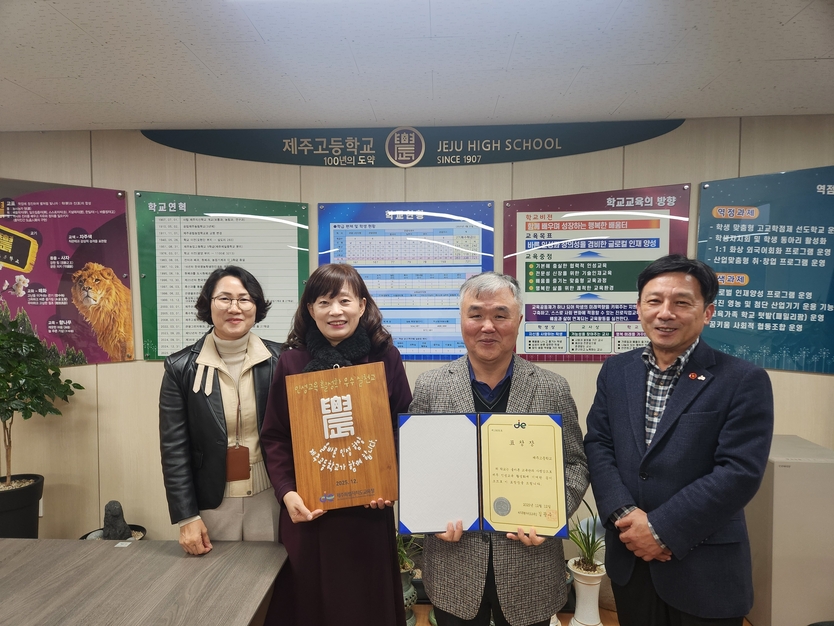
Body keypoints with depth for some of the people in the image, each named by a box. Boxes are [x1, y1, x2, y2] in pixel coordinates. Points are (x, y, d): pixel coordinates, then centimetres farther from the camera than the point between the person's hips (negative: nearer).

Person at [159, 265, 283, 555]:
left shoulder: (279, 360, -6)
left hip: (270, 497, 0)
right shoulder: (182, 367, -5)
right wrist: (186, 517, -5)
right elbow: (174, 448, -3)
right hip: (212, 501, 0)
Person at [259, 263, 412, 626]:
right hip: (307, 509, 1)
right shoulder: (292, 361, -2)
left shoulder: (386, 357, -2)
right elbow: (274, 436, 1)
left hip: (368, 509, 0)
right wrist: (286, 492, -11)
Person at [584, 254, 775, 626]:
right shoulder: (615, 371, 2)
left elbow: (740, 472, -17)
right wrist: (625, 514, -15)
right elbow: (597, 445, -1)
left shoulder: (744, 381, -11)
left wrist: (661, 529, -19)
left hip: (704, 570, -3)